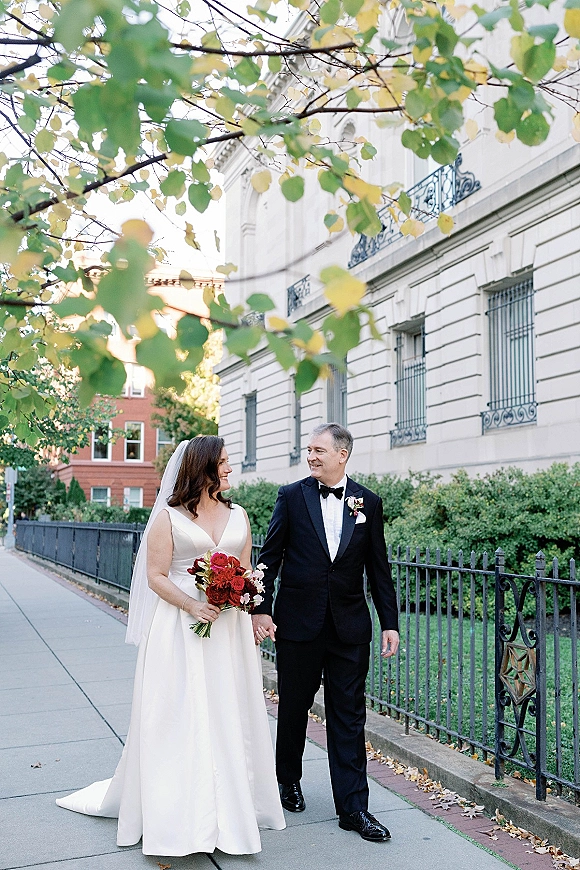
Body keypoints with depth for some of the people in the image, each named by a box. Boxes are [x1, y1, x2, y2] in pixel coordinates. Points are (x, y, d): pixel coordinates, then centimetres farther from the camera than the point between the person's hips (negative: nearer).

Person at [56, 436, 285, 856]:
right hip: (180, 627, -4)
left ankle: (230, 804, 23)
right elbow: (156, 576, -6)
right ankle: (178, 812, 14)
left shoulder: (238, 515, 10)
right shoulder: (169, 516, -4)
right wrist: (192, 606, -19)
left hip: (230, 629, 4)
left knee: (229, 715, 9)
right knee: (179, 717, 1)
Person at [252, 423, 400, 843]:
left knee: (349, 716, 5)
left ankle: (353, 807, 13)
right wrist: (261, 609, -7)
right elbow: (270, 557, 1)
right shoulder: (292, 496, 0)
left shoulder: (369, 502, 4)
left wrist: (390, 623, 3)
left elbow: (378, 568, 6)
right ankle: (289, 780, 37)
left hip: (349, 625, 1)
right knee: (294, 708, 14)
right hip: (298, 622, 0)